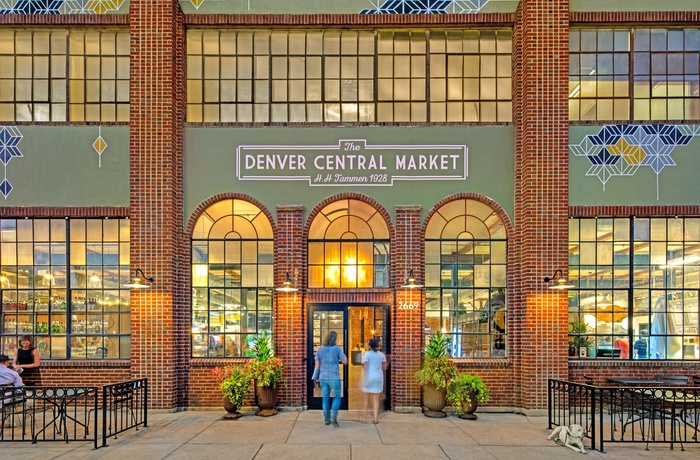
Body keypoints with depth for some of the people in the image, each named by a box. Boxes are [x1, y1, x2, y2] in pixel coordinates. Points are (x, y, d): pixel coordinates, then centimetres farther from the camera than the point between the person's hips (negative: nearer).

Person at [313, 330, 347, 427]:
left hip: (323, 377, 3)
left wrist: (316, 377, 11)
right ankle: (334, 417, -8)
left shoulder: (320, 349, 1)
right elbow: (345, 361, -5)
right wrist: (342, 354, 12)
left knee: (325, 398, 13)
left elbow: (317, 364, 4)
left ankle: (327, 419, 17)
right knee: (337, 398, 9)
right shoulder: (337, 349, -9)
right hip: (334, 377, -3)